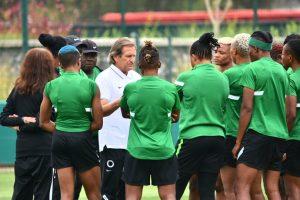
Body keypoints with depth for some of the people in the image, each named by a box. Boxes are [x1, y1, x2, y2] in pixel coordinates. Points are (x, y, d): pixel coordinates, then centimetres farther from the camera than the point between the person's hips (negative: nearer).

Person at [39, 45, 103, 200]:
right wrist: (82, 129, 10)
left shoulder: (51, 86, 2)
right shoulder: (91, 85, -6)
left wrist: (60, 130, 12)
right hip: (82, 139, -3)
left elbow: (43, 122, 9)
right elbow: (98, 123, -3)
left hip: (60, 139, 3)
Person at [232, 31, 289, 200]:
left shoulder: (252, 69, -5)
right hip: (279, 135, 7)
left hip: (258, 133, -7)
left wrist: (238, 141, -6)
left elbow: (247, 108, -10)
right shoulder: (282, 71, 16)